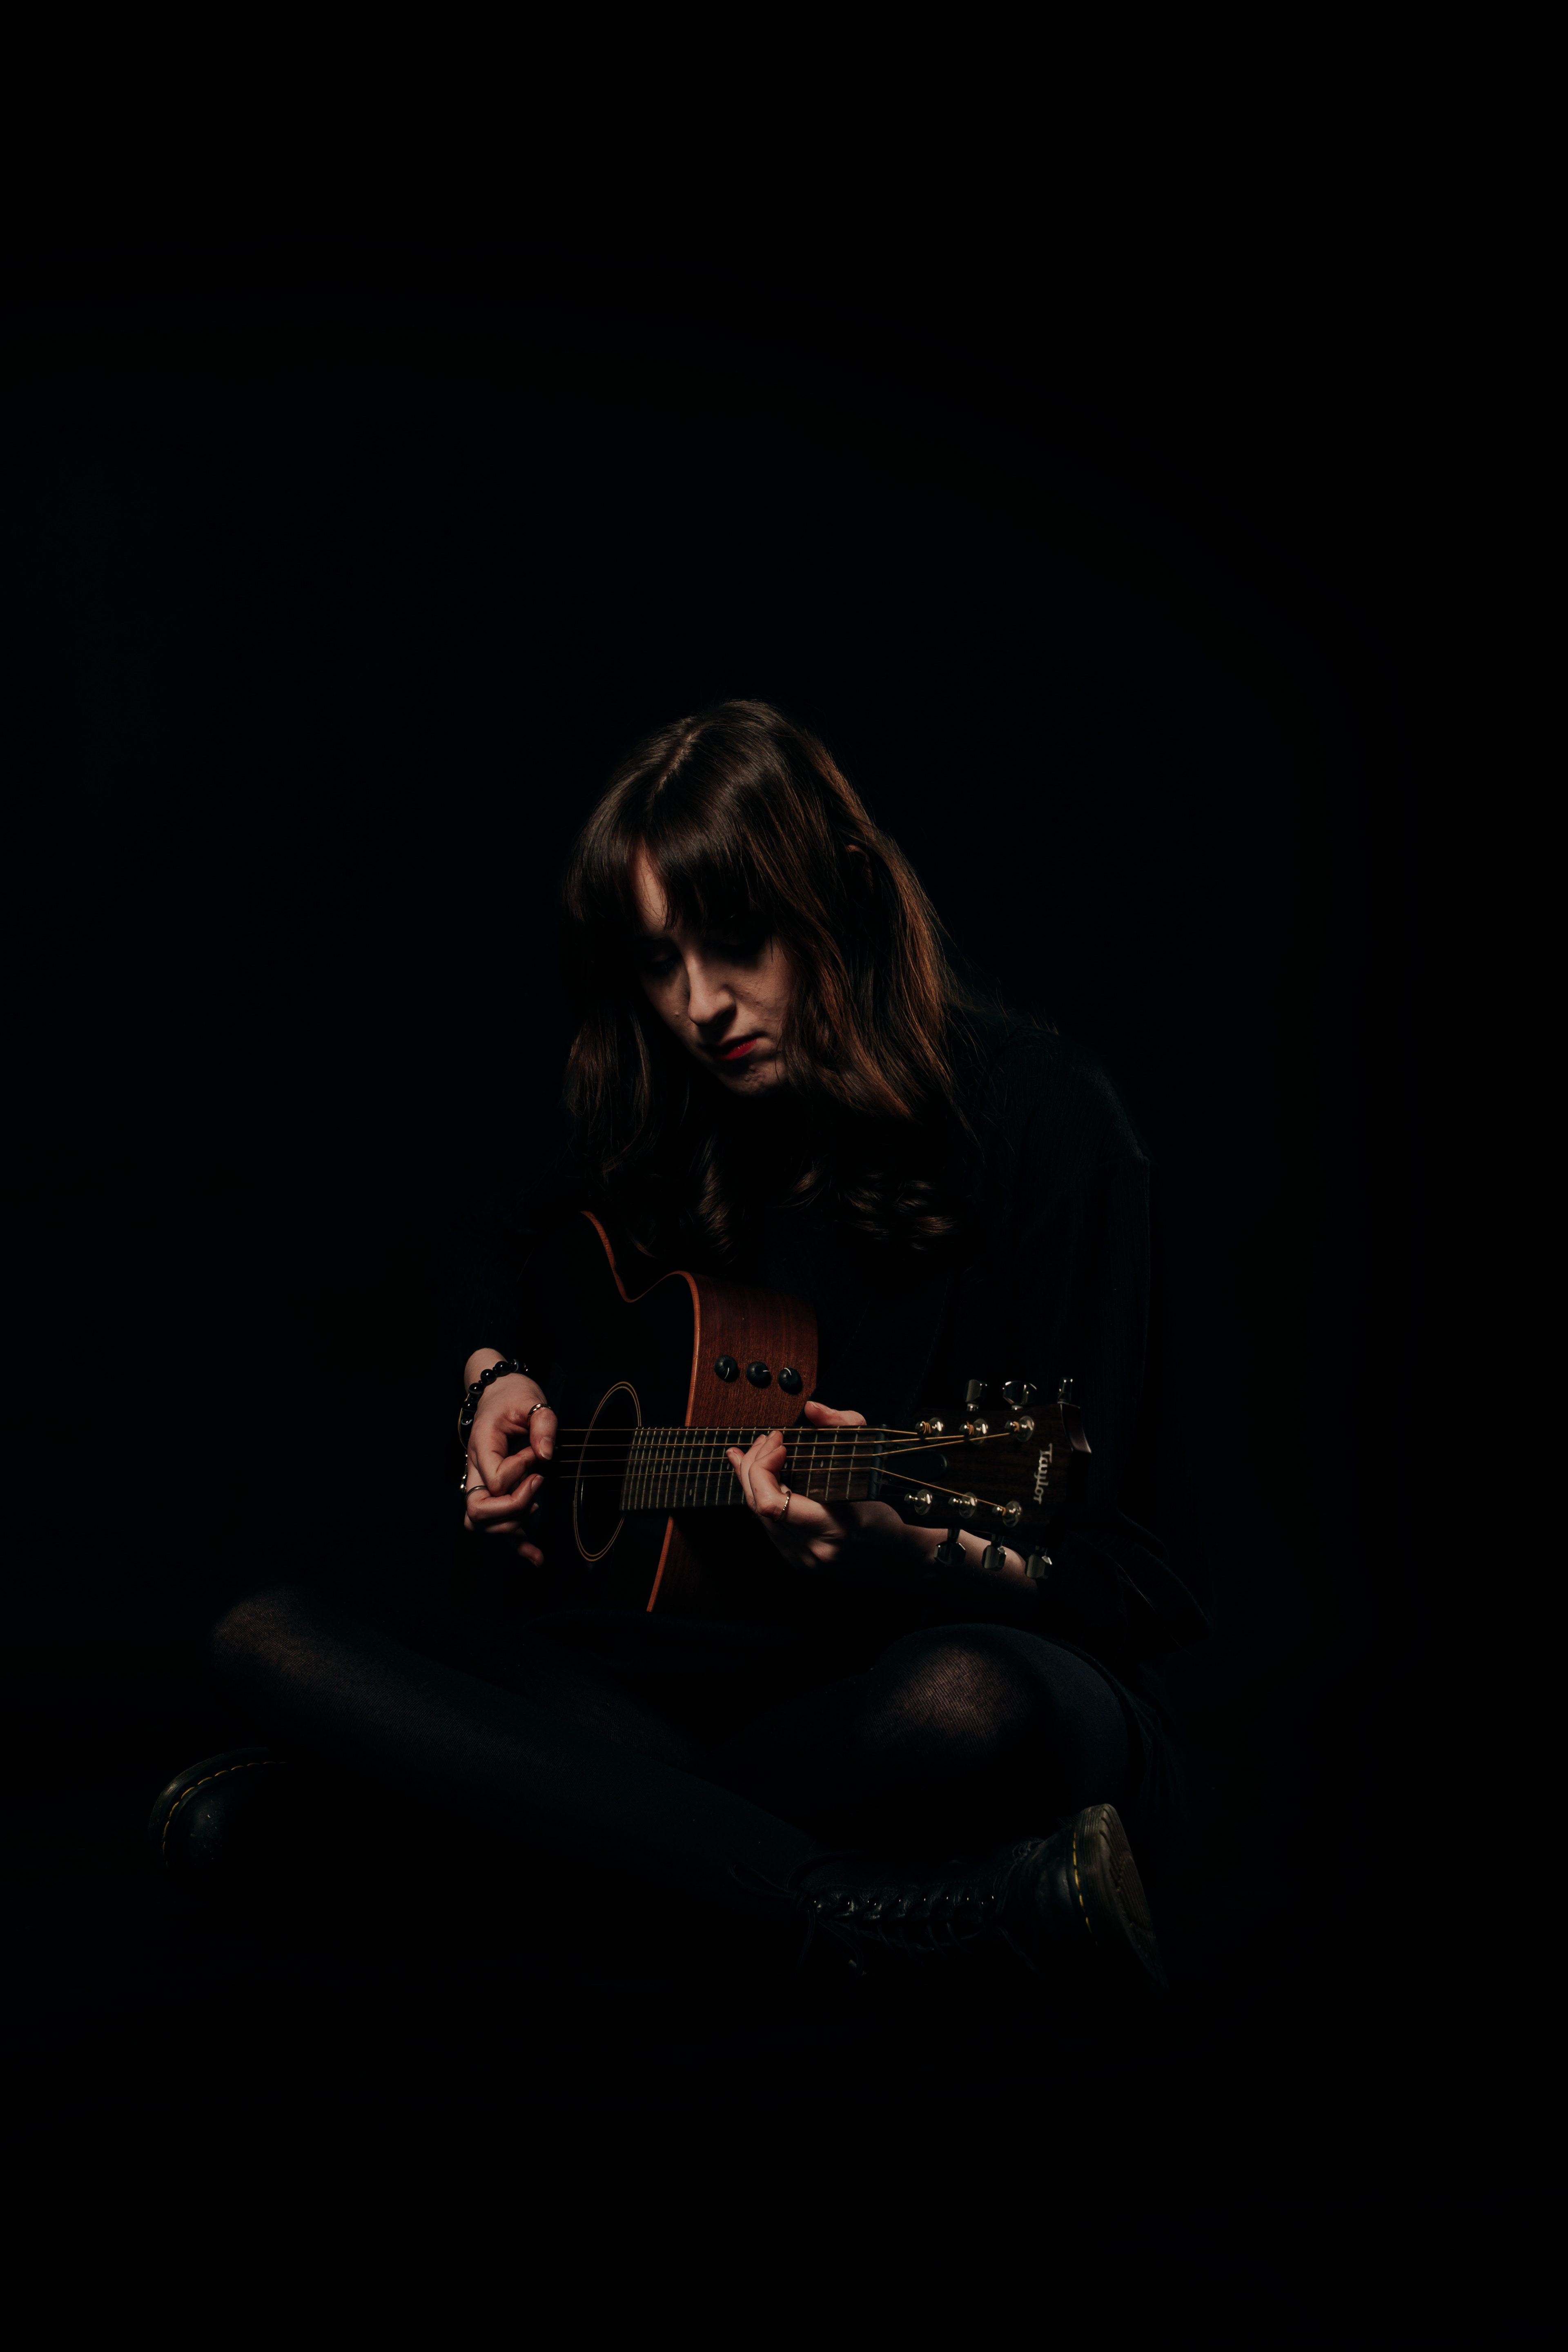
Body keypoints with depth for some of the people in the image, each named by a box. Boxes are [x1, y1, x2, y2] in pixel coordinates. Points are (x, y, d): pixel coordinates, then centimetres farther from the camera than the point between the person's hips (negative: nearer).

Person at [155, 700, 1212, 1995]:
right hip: (756, 1665, 5)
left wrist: (914, 1557, -33)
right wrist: (500, 1383, 9)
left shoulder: (1034, 1108, -11)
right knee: (270, 1636, -15)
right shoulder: (661, 1116, 5)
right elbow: (497, 1244, 30)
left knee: (971, 1701, -43)